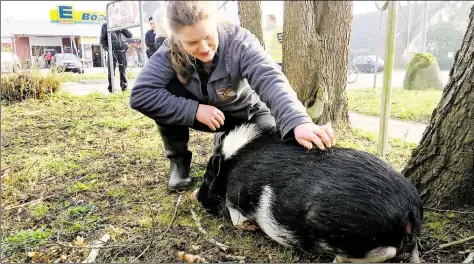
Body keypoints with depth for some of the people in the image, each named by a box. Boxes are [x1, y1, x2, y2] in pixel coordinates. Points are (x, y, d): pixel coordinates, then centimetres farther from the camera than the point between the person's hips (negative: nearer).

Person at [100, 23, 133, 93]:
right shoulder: (105, 26, 11)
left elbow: (130, 35, 9)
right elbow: (102, 39, 9)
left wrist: (123, 28, -3)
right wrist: (106, 48, -6)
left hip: (122, 51, 2)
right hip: (112, 51, -2)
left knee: (123, 69, 4)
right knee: (111, 69, -2)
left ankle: (124, 85, 12)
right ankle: (111, 86, 3)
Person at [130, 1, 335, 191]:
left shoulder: (239, 41, -29)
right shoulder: (171, 52, -23)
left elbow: (270, 80, -45)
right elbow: (140, 94, -30)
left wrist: (298, 122, -63)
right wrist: (195, 110, -36)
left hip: (247, 112, 0)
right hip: (201, 113, 0)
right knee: (166, 99, -27)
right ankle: (179, 161, -2)